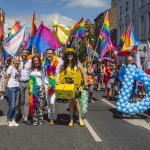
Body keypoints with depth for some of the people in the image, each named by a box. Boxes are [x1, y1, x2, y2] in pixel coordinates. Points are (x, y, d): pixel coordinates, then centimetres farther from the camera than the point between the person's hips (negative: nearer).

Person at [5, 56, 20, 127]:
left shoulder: (18, 69, 11)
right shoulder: (10, 67, -7)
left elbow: (18, 78, 11)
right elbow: (7, 78, -5)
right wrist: (6, 87, -5)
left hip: (17, 87, 6)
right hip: (11, 88, -6)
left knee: (15, 105, 7)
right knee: (12, 106, -3)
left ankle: (13, 120, 15)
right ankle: (9, 120, 13)